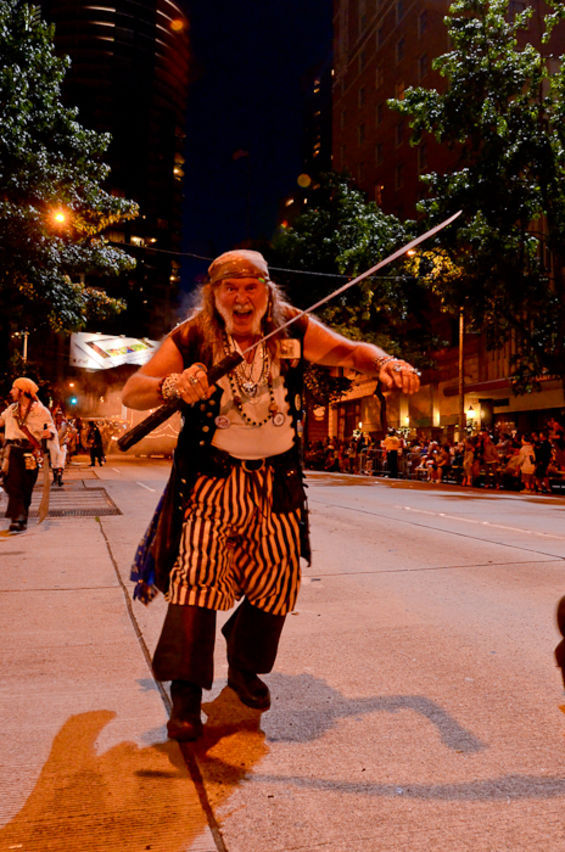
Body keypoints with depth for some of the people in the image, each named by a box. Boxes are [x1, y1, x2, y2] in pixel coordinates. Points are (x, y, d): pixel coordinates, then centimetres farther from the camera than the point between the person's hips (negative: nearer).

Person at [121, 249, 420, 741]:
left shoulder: (294, 332, -2)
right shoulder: (191, 339, -8)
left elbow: (349, 351, -5)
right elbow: (131, 393, -11)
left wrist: (385, 364, -28)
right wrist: (173, 386, -34)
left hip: (277, 479, 3)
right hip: (212, 476, -2)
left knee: (277, 575, 6)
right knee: (199, 567, -15)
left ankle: (245, 667, 32)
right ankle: (186, 691, -1)